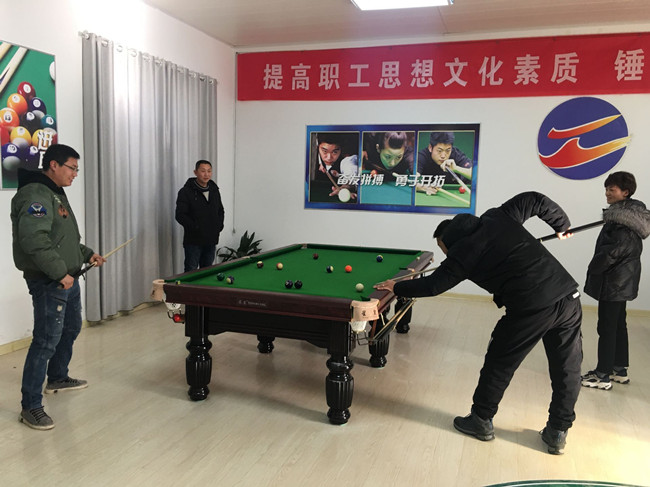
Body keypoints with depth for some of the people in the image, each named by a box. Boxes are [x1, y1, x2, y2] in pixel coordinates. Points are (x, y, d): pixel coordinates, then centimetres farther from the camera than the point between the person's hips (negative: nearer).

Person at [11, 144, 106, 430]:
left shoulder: (56, 194, 16)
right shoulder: (35, 195, -17)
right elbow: (34, 241, -29)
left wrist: (87, 254, 16)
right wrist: (60, 273, -26)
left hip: (68, 278, 11)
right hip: (48, 282, -11)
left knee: (71, 328, 23)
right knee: (46, 341, -8)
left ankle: (58, 378, 42)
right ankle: (31, 407, 2)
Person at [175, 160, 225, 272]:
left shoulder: (215, 191, 11)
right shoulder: (186, 192, -8)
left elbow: (221, 211, 22)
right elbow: (180, 216, -12)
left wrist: (219, 225, 5)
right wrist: (196, 228, -17)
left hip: (211, 241, 5)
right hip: (193, 241, -5)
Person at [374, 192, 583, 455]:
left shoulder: (462, 253, -2)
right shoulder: (498, 217, 14)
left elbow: (434, 285, 0)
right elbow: (535, 200, 19)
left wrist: (397, 287, 13)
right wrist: (561, 225, 32)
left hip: (530, 310, -6)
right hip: (569, 296, 7)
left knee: (499, 364, 14)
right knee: (567, 370, 16)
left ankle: (481, 421, 29)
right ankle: (557, 433, 26)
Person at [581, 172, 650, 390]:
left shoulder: (623, 219, -20)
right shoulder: (629, 213, 10)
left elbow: (614, 250, -24)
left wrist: (593, 269, -11)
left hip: (614, 282, -10)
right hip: (622, 282, 11)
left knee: (606, 328, -3)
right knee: (618, 325, 18)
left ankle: (603, 375, 5)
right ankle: (620, 370, 30)